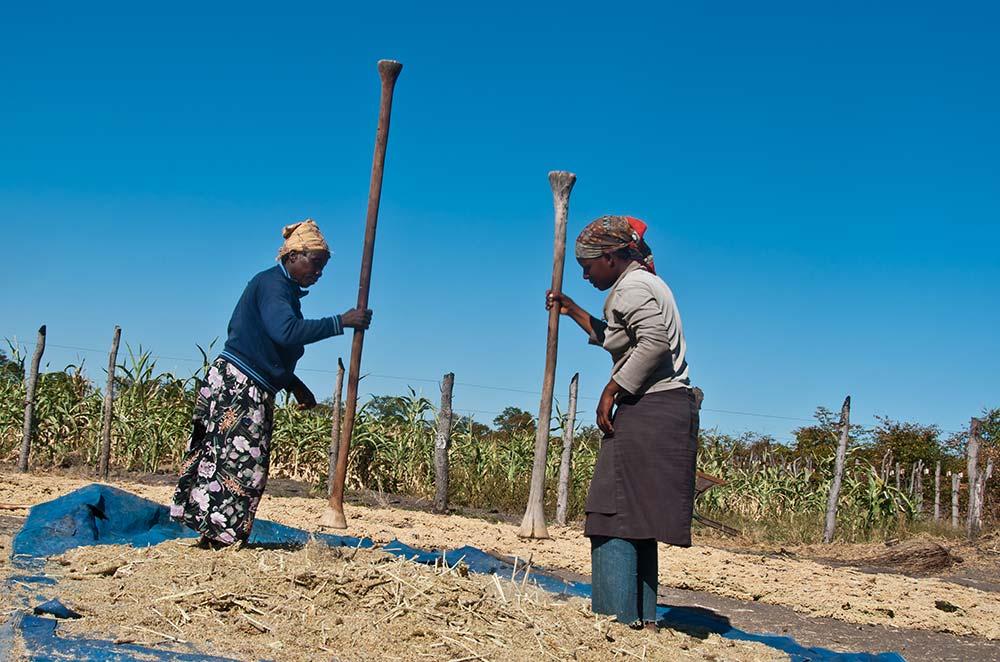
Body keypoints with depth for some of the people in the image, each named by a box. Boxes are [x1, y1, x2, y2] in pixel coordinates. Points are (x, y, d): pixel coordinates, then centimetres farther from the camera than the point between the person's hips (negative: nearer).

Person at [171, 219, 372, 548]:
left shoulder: (286, 290, 20)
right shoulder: (272, 284, -11)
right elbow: (286, 331, -30)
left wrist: (295, 385, 20)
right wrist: (340, 322, -29)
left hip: (254, 391, 10)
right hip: (238, 384, -10)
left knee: (249, 464, 9)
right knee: (242, 461, -11)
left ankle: (217, 532, 13)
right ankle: (218, 533, -7)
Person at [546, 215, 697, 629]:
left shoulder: (630, 287, -9)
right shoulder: (646, 282, 23)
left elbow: (654, 341, -25)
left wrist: (611, 391, -20)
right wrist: (572, 311, 35)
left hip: (649, 409, -11)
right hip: (669, 409, 11)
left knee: (615, 514, -9)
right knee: (637, 519, 14)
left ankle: (617, 618, -11)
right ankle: (643, 618, 17)